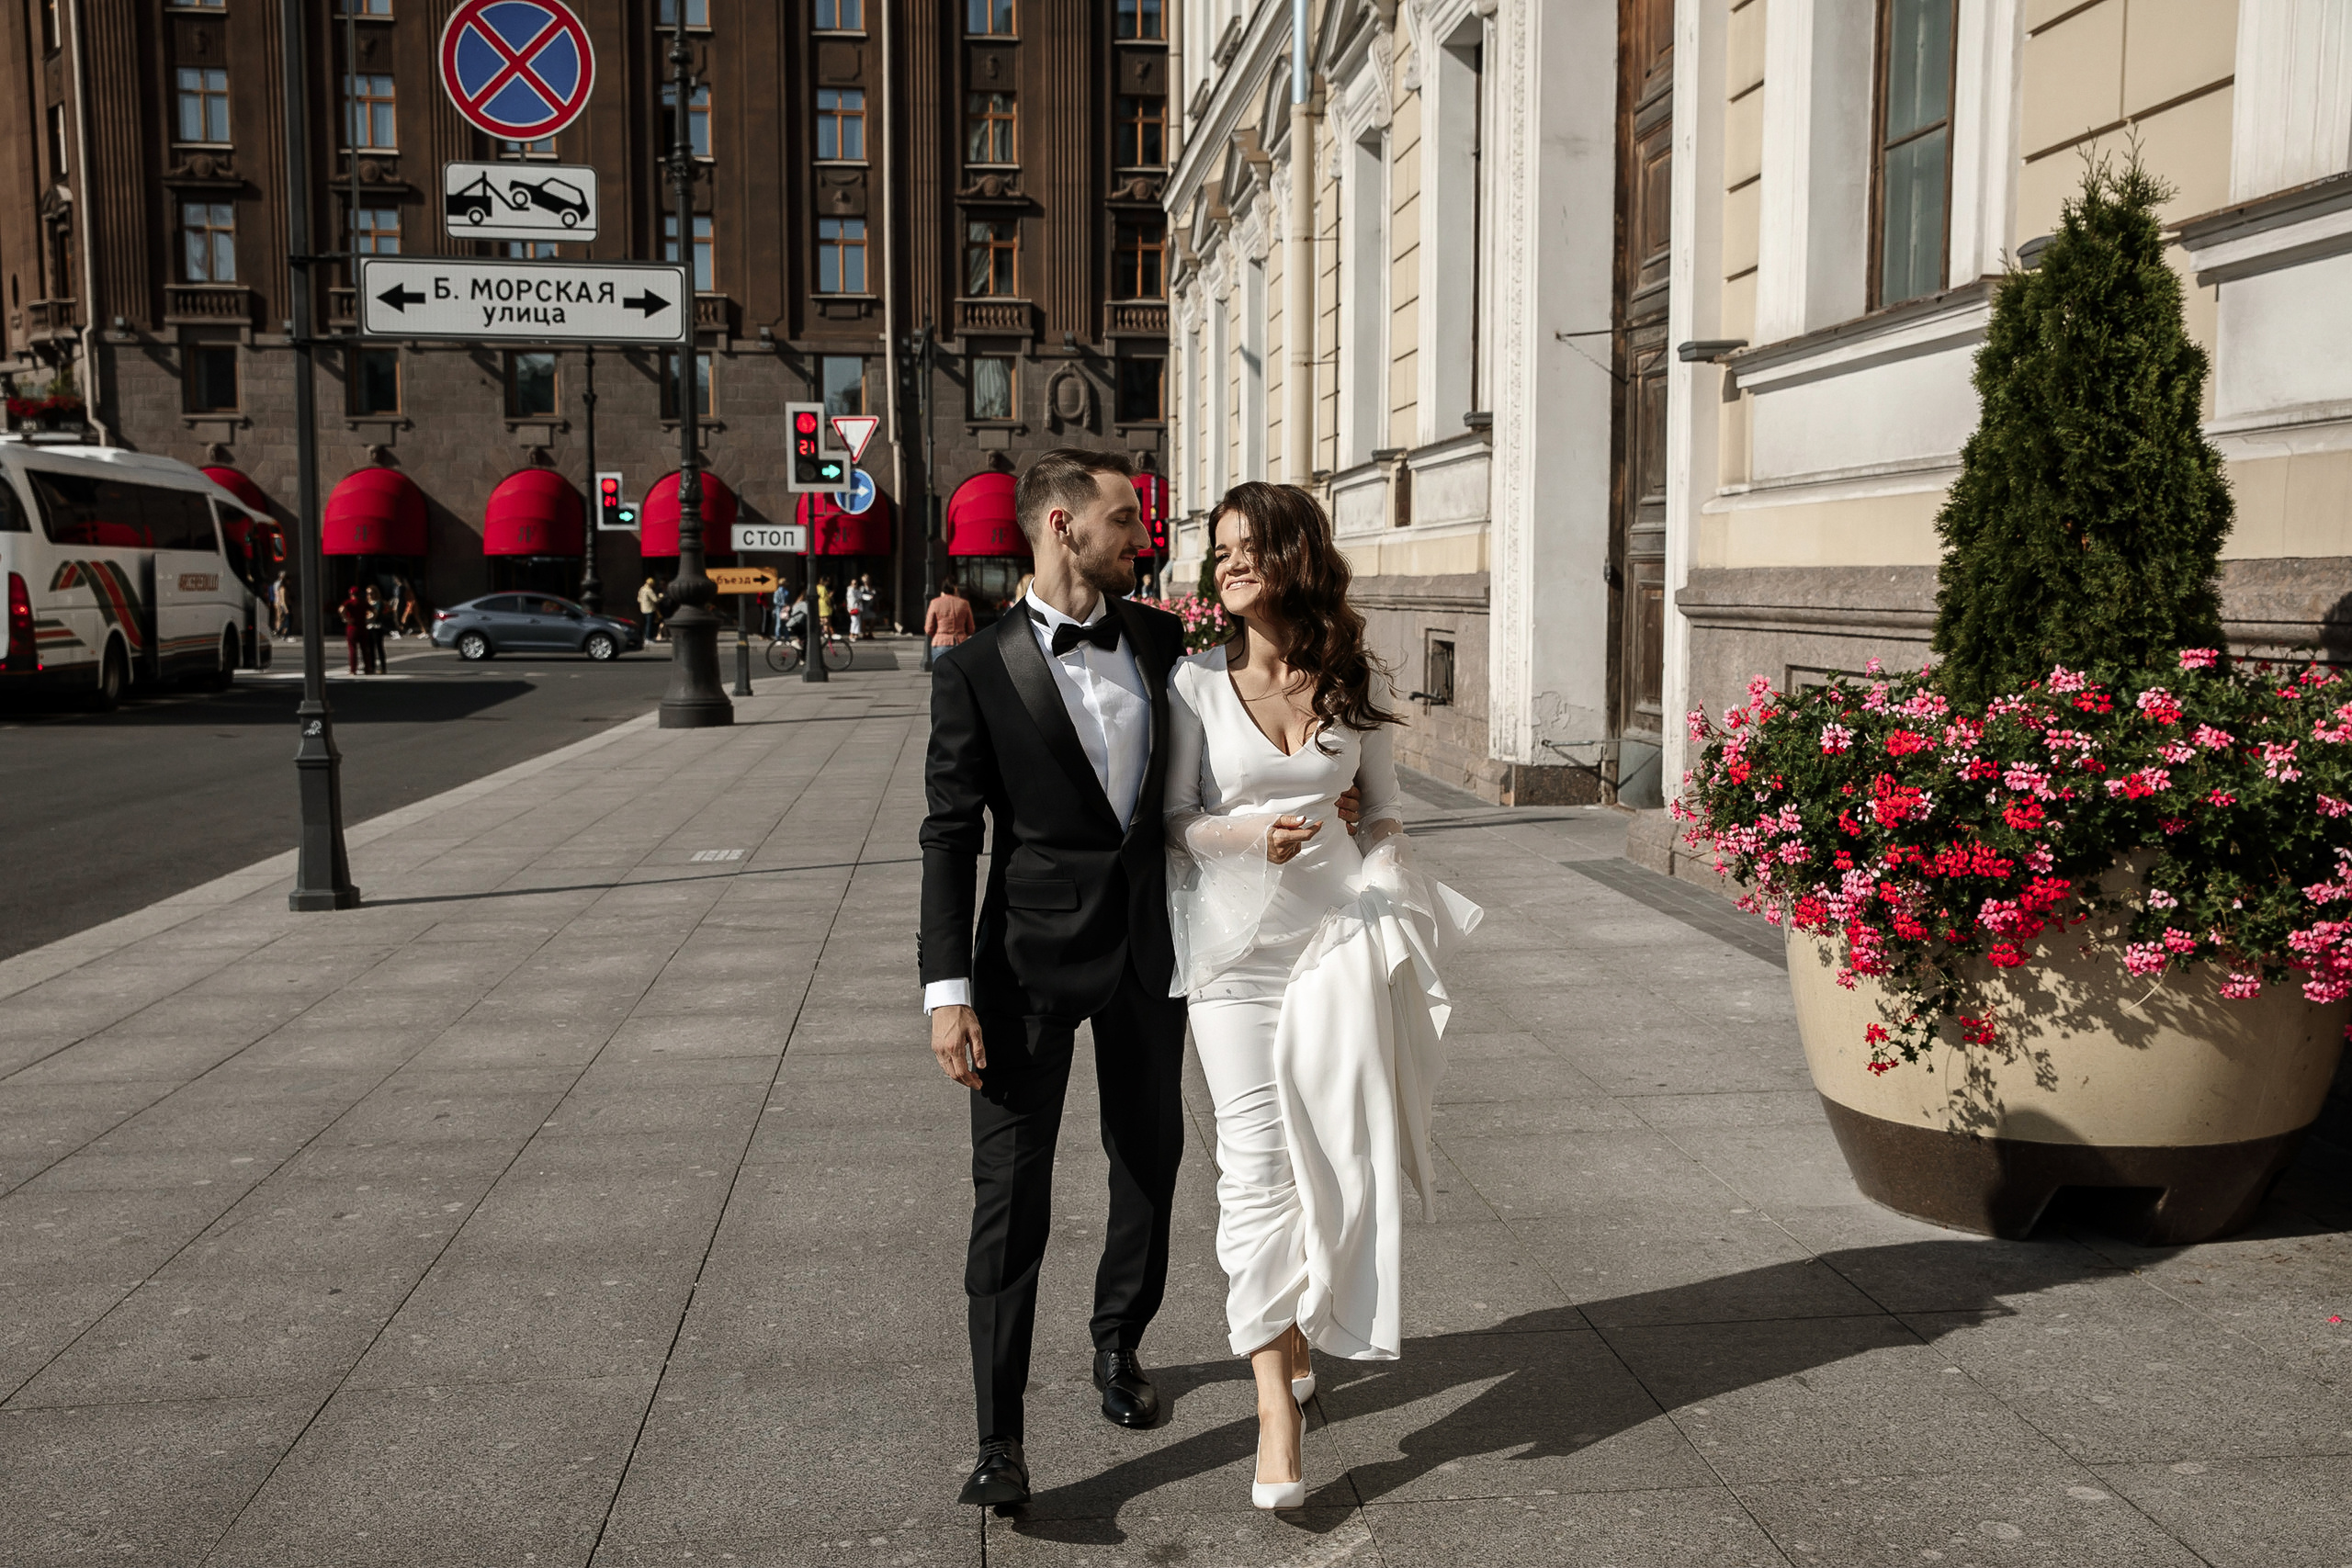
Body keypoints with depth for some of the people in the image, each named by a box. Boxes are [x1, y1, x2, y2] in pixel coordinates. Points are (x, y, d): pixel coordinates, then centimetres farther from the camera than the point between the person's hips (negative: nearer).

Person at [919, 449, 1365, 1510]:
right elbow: (950, 837, -8)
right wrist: (948, 990, -14)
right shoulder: (976, 668, -8)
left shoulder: (1157, 638, 5)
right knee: (1011, 1195, -3)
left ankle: (1119, 1344, 41)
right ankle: (1000, 1440, 7)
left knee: (1149, 1166, 17)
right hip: (1033, 956, -4)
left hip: (1146, 952, 5)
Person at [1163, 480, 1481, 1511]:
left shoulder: (1355, 683, 3)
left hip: (1337, 924, 2)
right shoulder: (1198, 683, -3)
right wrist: (1252, 833, -19)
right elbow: (1174, 823, -1)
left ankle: (1296, 1327, 30)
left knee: (1333, 1147, 4)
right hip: (1233, 937, -2)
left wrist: (1386, 879, -5)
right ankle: (1277, 1402, 3)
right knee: (1255, 1163, -3)